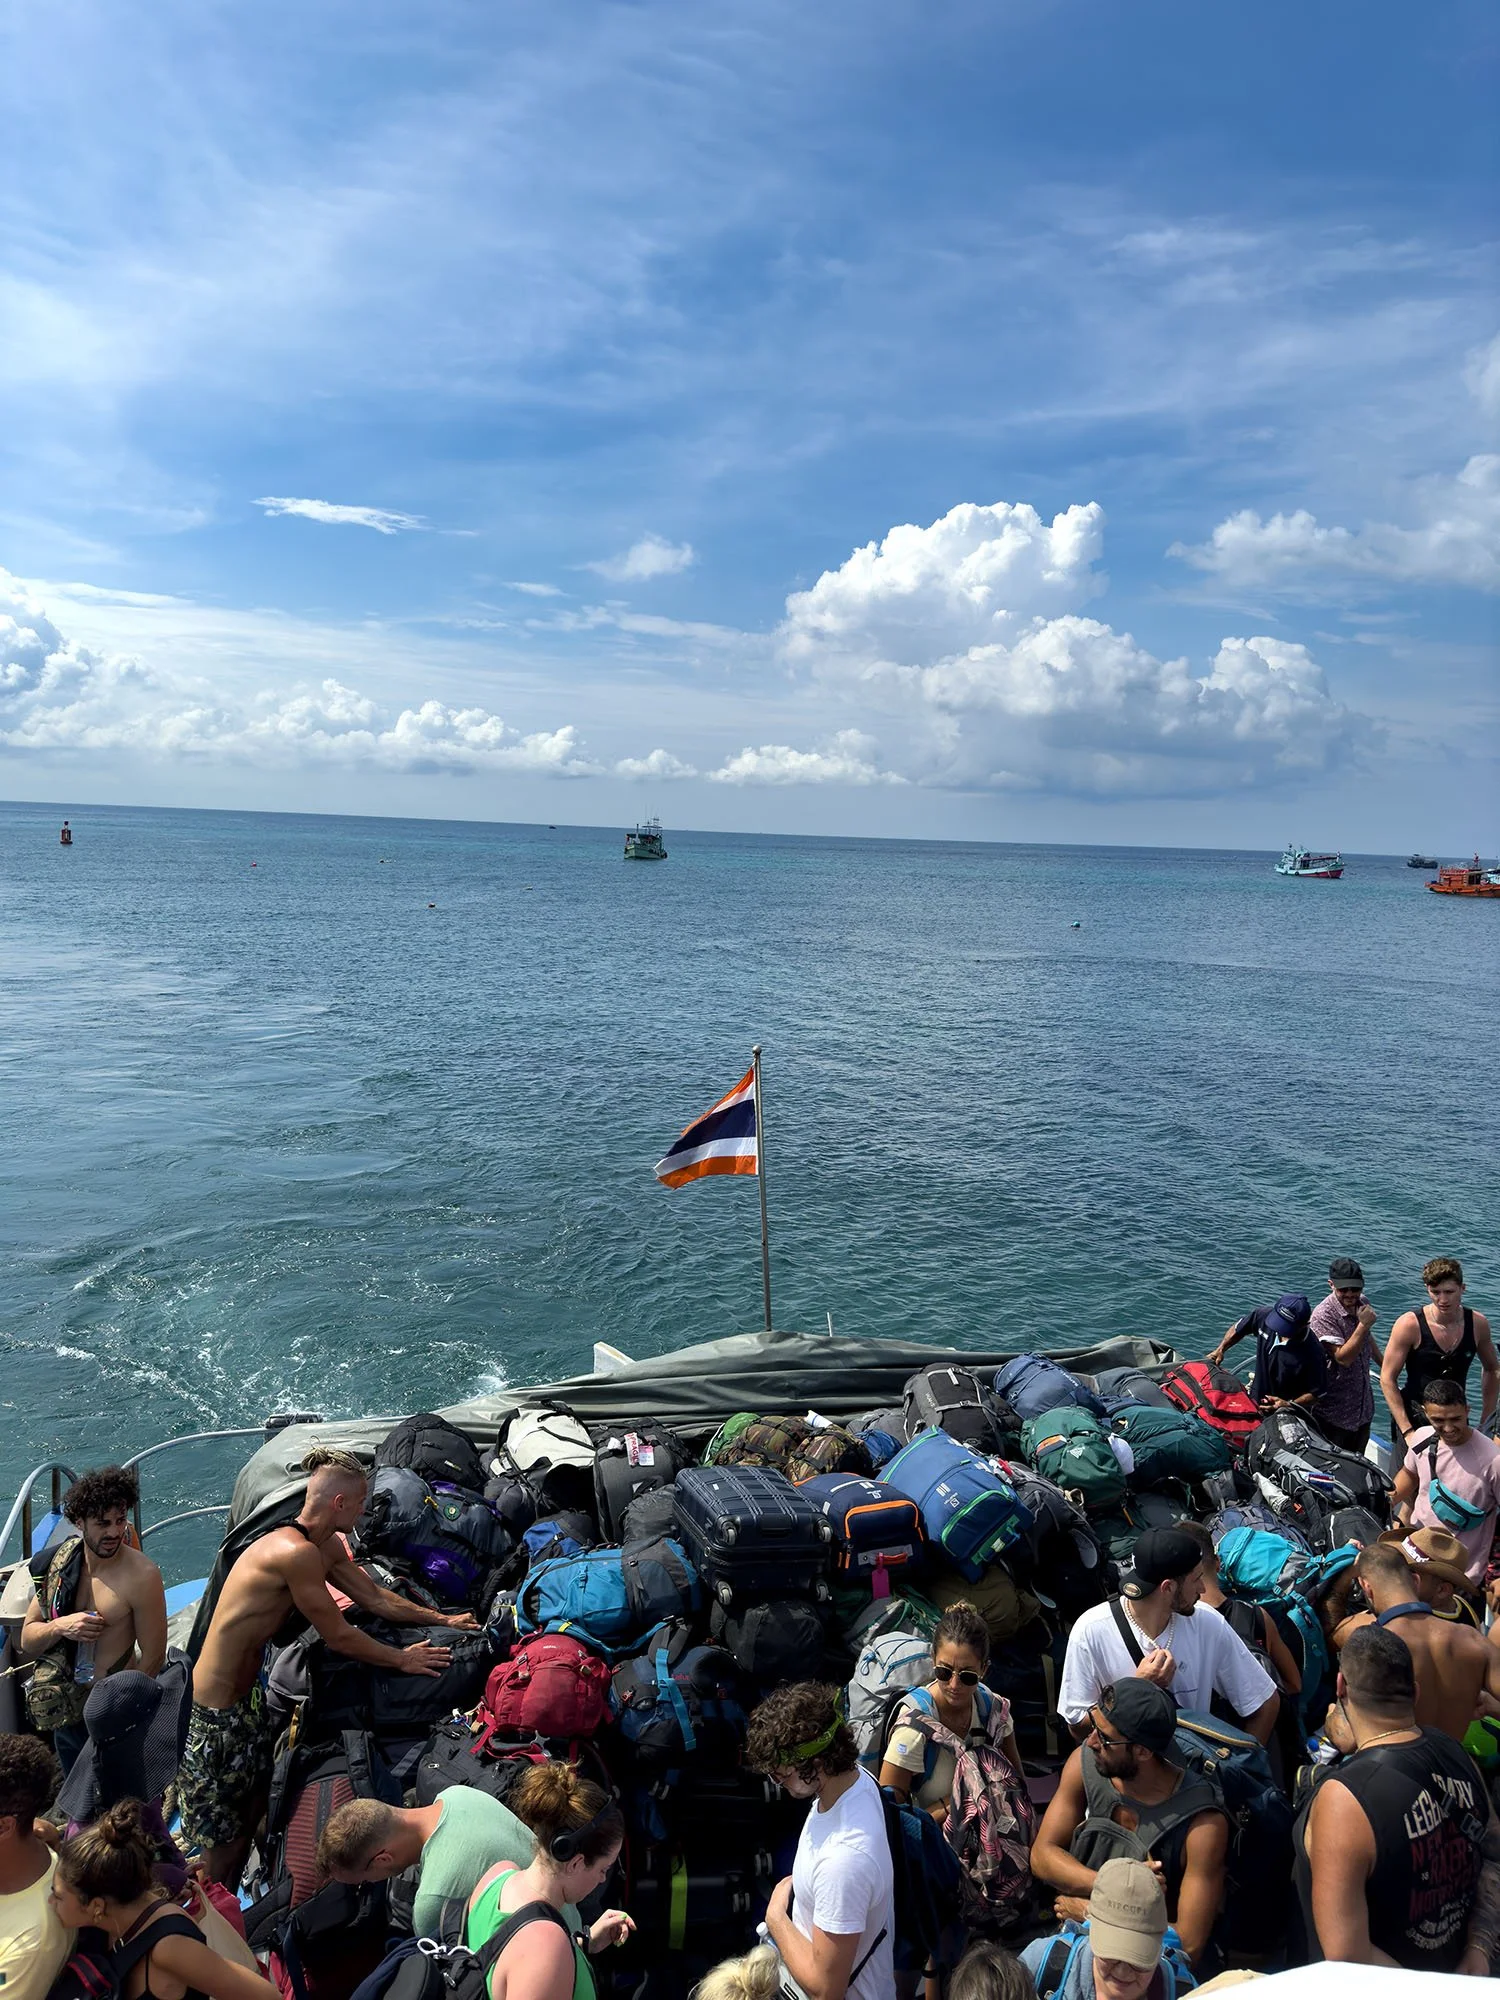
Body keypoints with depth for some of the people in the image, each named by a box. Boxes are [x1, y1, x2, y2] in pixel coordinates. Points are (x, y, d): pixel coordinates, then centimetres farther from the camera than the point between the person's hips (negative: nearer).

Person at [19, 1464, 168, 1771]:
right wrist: (59, 1627, -20)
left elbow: (153, 1657, -17)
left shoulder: (141, 1575, -23)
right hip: (65, 1710, 5)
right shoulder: (58, 1563, -6)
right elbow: (27, 1642, 0)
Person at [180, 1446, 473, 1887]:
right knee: (224, 1840, 4)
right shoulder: (296, 1553, -28)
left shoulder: (327, 1547, 2)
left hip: (247, 1697, 9)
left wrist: (441, 1618, 13)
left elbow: (375, 1597, 14)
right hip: (216, 1713, -9)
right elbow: (338, 1637, -20)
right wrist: (402, 1659, -7)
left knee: (253, 1810, 18)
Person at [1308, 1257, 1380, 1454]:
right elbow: (1343, 1358, -30)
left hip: (1362, 1406, 7)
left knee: (1358, 1459, 20)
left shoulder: (1362, 1303, -1)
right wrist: (1363, 1325, -33)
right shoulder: (1323, 1315, -25)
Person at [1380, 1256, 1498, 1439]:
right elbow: (1387, 1379, -13)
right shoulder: (1409, 1325, -17)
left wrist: (1486, 1420, 8)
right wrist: (1407, 1431, -18)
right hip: (1413, 1419, -3)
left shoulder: (1478, 1324, -5)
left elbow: (1492, 1370, 13)